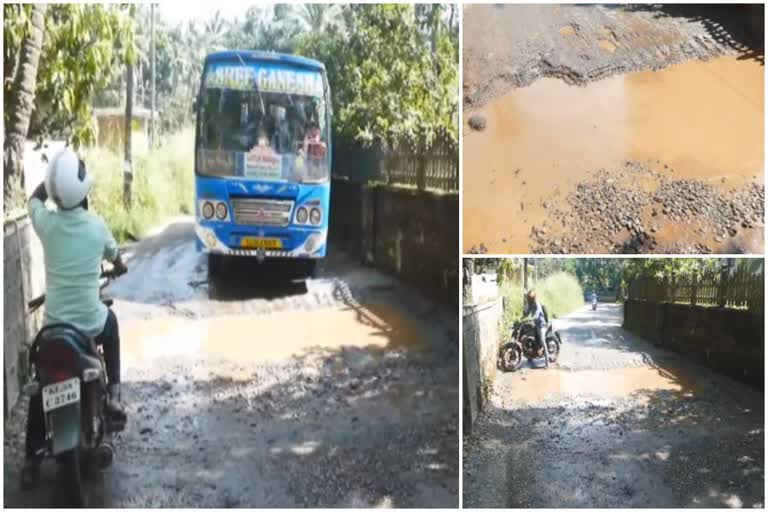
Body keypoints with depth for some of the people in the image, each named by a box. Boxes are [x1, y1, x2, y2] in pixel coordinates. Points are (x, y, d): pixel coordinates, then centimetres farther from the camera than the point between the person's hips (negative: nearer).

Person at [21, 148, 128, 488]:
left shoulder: (45, 222, -9)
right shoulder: (96, 225, -8)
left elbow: (34, 197, 18)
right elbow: (114, 255, 15)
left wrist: (53, 177, 20)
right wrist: (120, 267, 36)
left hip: (53, 325, 1)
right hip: (92, 324, -1)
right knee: (110, 320, 34)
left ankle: (33, 458, 20)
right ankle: (113, 394, 25)